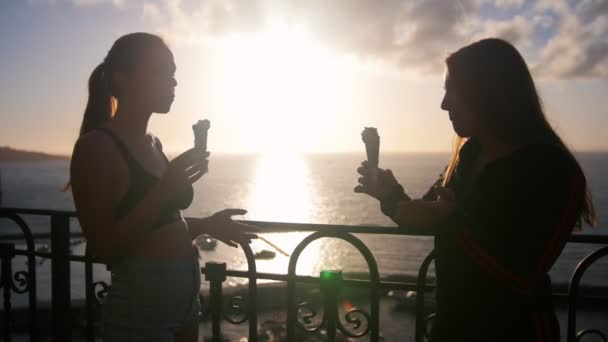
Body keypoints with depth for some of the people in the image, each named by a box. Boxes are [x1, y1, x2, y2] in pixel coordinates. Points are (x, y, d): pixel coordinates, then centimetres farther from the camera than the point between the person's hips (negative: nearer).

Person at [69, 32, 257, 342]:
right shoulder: (96, 146, -15)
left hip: (184, 298, 8)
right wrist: (164, 191, -28)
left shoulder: (153, 144, 8)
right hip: (140, 309, -7)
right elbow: (103, 247, -20)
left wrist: (207, 224, 3)